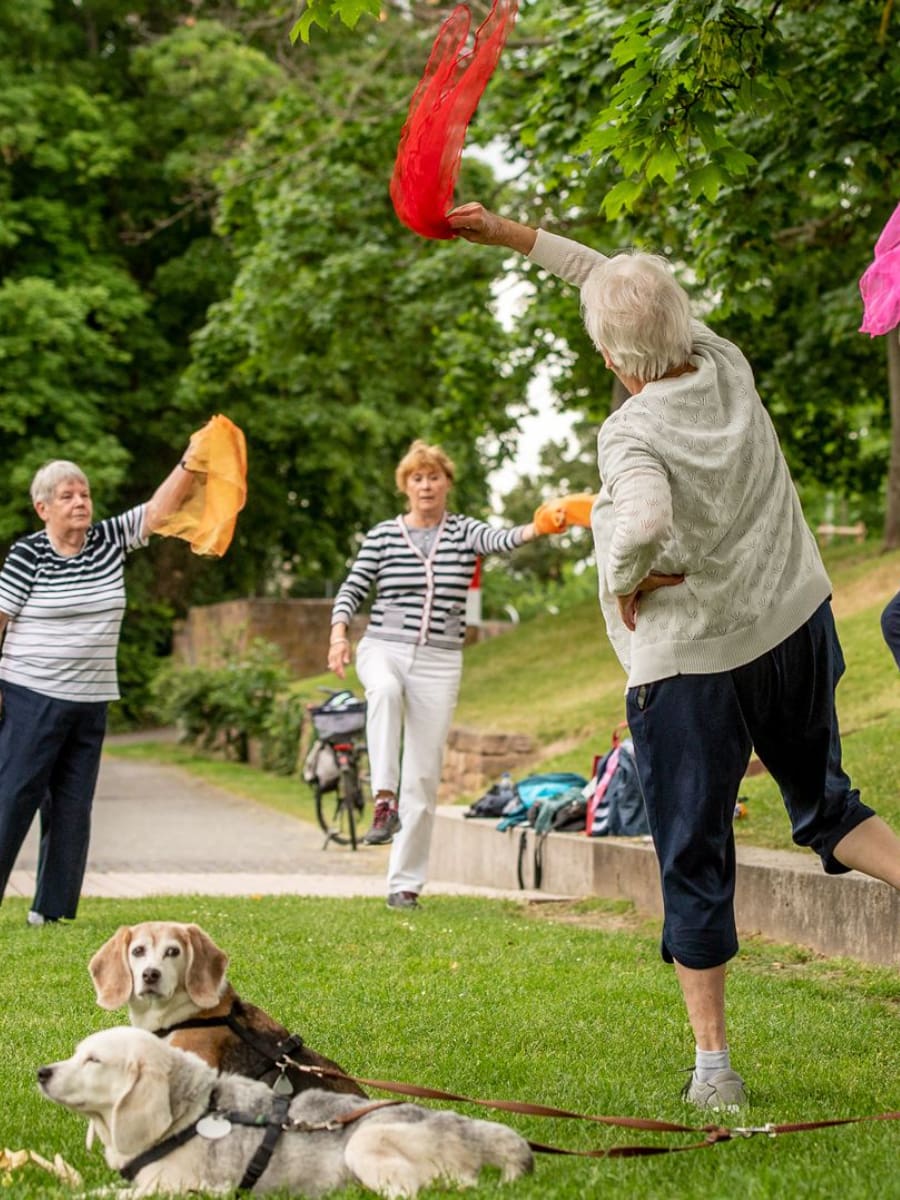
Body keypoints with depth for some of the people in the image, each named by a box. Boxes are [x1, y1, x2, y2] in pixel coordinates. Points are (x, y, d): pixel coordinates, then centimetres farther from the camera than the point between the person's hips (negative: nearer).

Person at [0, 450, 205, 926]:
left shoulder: (109, 540, 6)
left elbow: (159, 509, 2)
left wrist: (191, 462, -13)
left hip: (90, 703, 6)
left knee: (73, 807, 7)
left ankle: (52, 911, 12)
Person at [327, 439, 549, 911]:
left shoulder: (464, 532, 4)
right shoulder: (382, 536, 5)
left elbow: (498, 540, -16)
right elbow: (352, 589, 5)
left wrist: (537, 528, -38)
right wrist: (339, 631, -15)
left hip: (439, 663, 1)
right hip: (383, 648, -1)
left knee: (423, 778, 0)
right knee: (385, 690, -40)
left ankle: (405, 883, 8)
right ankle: (384, 799, -39)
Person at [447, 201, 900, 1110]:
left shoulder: (632, 432, -21)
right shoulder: (724, 366, -2)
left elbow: (645, 521, -42)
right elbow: (630, 284, 12)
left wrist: (625, 581, -19)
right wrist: (511, 236, 17)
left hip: (691, 663, -6)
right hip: (795, 627, 6)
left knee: (694, 863, 6)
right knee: (824, 808, 23)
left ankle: (713, 1063, 11)